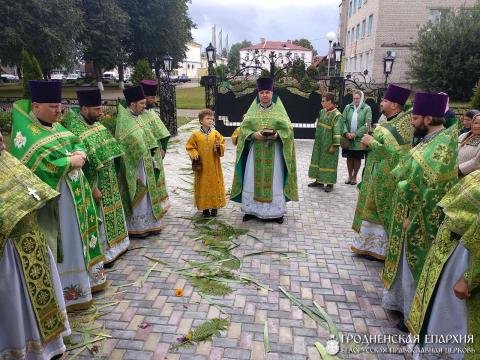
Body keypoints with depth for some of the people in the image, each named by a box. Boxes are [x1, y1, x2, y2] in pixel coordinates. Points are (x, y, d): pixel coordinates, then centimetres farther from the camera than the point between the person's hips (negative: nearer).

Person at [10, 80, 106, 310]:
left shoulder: (54, 125, 11)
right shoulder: (24, 134, -15)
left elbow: (77, 143, 12)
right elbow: (42, 165, -25)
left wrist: (79, 155, -10)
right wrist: (70, 161, -18)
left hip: (75, 194, 9)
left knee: (78, 238, 18)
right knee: (64, 245, 1)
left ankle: (86, 278, 34)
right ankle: (69, 292, 15)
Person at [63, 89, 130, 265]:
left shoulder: (95, 124, 5)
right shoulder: (74, 131, -21)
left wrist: (112, 176, 14)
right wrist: (93, 188, -21)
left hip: (108, 182, 9)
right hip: (95, 184, -9)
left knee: (110, 213, 20)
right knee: (99, 218, 4)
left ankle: (114, 244, 36)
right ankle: (103, 253, 19)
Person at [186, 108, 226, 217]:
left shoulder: (215, 133, 0)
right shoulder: (195, 134, -3)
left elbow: (222, 144, 6)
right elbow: (190, 147, 4)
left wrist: (219, 147, -15)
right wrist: (194, 154, -12)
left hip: (214, 166, 1)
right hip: (202, 166, -1)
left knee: (215, 184, 7)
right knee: (203, 185, 6)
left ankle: (214, 207, 21)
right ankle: (205, 208, 19)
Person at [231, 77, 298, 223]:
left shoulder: (279, 110, 3)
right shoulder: (252, 110, 7)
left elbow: (288, 129, -3)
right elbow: (244, 128, 0)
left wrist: (277, 135, -21)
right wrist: (254, 135, -18)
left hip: (274, 152, -1)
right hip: (255, 151, 2)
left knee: (274, 180, 3)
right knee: (253, 180, 4)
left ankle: (276, 211, 14)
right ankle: (251, 210, 17)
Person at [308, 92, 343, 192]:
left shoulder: (337, 115, -16)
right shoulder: (322, 112, 7)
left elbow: (337, 132, -19)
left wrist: (335, 145, -22)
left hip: (329, 144, -8)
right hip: (319, 143, 8)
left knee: (329, 162, 0)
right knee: (318, 160, 13)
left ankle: (330, 183, 11)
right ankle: (319, 181, 25)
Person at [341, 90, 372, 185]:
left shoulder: (367, 109, -4)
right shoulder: (348, 107, 3)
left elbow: (367, 125, -10)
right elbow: (343, 121, 1)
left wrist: (356, 134, -17)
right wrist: (346, 133, -15)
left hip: (359, 139, -2)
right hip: (348, 138, 2)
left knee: (357, 158, 8)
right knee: (349, 157, 10)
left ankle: (354, 177, 21)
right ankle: (350, 176, 24)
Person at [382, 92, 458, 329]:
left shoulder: (442, 146, -24)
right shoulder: (431, 140, 6)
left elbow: (432, 189, -25)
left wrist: (413, 217, -20)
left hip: (421, 220, -9)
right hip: (410, 211, 9)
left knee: (416, 267, 6)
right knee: (406, 263, 22)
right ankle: (402, 301, 40)